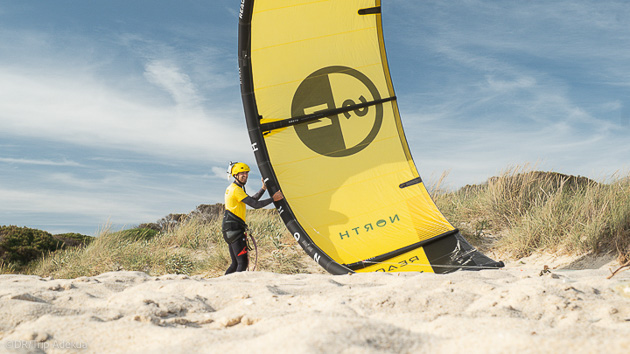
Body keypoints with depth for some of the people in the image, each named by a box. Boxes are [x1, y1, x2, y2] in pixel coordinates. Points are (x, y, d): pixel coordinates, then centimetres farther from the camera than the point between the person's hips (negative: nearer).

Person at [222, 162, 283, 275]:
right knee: (243, 262, -12)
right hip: (234, 228, -10)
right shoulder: (236, 189, -13)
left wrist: (263, 188, 14)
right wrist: (273, 199, -13)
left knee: (235, 263, 15)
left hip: (229, 228, 10)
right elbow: (255, 204, -18)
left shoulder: (231, 188, 19)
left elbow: (251, 200, 21)